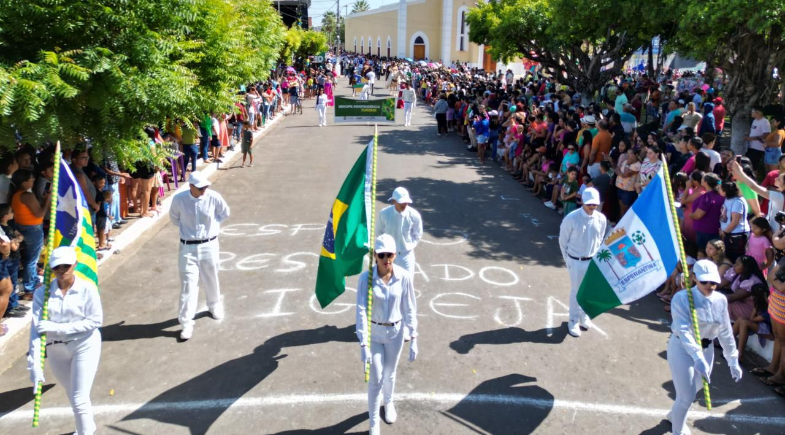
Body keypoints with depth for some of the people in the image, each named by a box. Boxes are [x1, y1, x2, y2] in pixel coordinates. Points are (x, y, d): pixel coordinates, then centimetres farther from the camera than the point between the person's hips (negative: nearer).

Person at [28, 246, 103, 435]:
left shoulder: (87, 289, -15)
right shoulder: (43, 293, -10)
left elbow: (96, 320, -16)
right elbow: (36, 329, -15)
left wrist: (58, 327, -23)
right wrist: (35, 365, -22)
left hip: (85, 346, -4)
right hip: (55, 350, 4)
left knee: (79, 399, -7)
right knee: (73, 396, 22)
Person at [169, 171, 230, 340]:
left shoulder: (214, 197, -14)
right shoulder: (179, 199, -14)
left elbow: (225, 213, 5)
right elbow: (174, 217, 7)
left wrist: (211, 224, 2)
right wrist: (186, 227, 2)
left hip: (209, 245, 1)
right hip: (188, 246, -1)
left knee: (211, 280, 18)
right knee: (188, 284, 0)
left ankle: (215, 306, 46)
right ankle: (186, 323, 7)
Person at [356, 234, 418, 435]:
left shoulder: (404, 277, -17)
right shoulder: (366, 278, -21)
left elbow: (409, 308, -9)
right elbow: (361, 311, -24)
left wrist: (414, 339, -9)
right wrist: (364, 344, -30)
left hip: (395, 332, 2)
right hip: (374, 332, -1)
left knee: (390, 374, 21)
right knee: (376, 379, 4)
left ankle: (389, 403, 52)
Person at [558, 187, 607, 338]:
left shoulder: (601, 219, -10)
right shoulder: (571, 218, -19)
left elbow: (600, 240, 7)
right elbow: (563, 241, -6)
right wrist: (568, 260, -1)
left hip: (593, 261, 3)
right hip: (576, 262, -3)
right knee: (576, 292, 9)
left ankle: (584, 316, 40)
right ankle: (574, 321, 26)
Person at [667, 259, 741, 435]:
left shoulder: (720, 300, -6)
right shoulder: (682, 299, -23)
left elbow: (726, 332, 2)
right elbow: (683, 330, -33)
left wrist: (733, 361, 3)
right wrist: (698, 358, -45)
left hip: (706, 349, 6)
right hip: (682, 349, -6)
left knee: (695, 388, 22)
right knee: (687, 396, -3)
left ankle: (674, 415, 51)